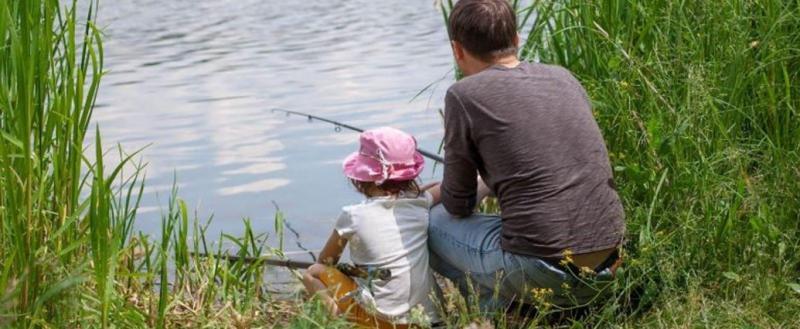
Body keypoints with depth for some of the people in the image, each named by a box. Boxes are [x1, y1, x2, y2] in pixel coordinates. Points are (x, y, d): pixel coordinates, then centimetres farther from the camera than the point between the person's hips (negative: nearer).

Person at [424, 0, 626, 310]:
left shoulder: (464, 95, -6)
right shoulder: (563, 77, 10)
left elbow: (459, 206, 4)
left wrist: (440, 193, 27)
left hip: (542, 272, -6)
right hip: (607, 264, 6)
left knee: (431, 221, 17)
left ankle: (504, 305, 3)